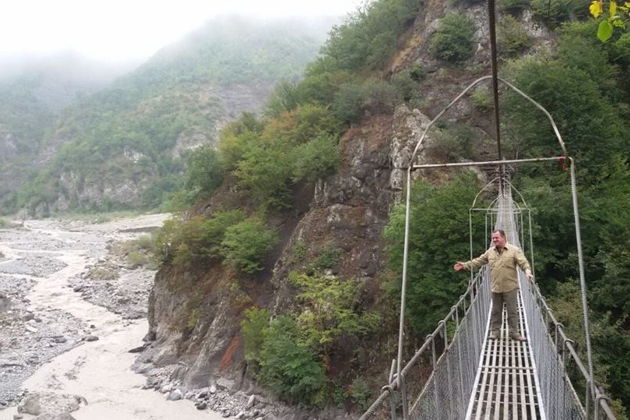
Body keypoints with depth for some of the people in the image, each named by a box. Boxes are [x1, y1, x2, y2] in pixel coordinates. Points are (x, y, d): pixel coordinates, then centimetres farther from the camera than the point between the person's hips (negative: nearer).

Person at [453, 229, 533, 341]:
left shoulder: (514, 250, -5)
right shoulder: (490, 252, 9)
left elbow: (523, 262, -14)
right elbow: (478, 261, 13)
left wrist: (528, 271, -33)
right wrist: (465, 265, 7)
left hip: (510, 287, -4)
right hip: (495, 287, 4)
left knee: (512, 311, 4)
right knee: (496, 311, 12)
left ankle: (514, 332, 15)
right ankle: (494, 331, 22)